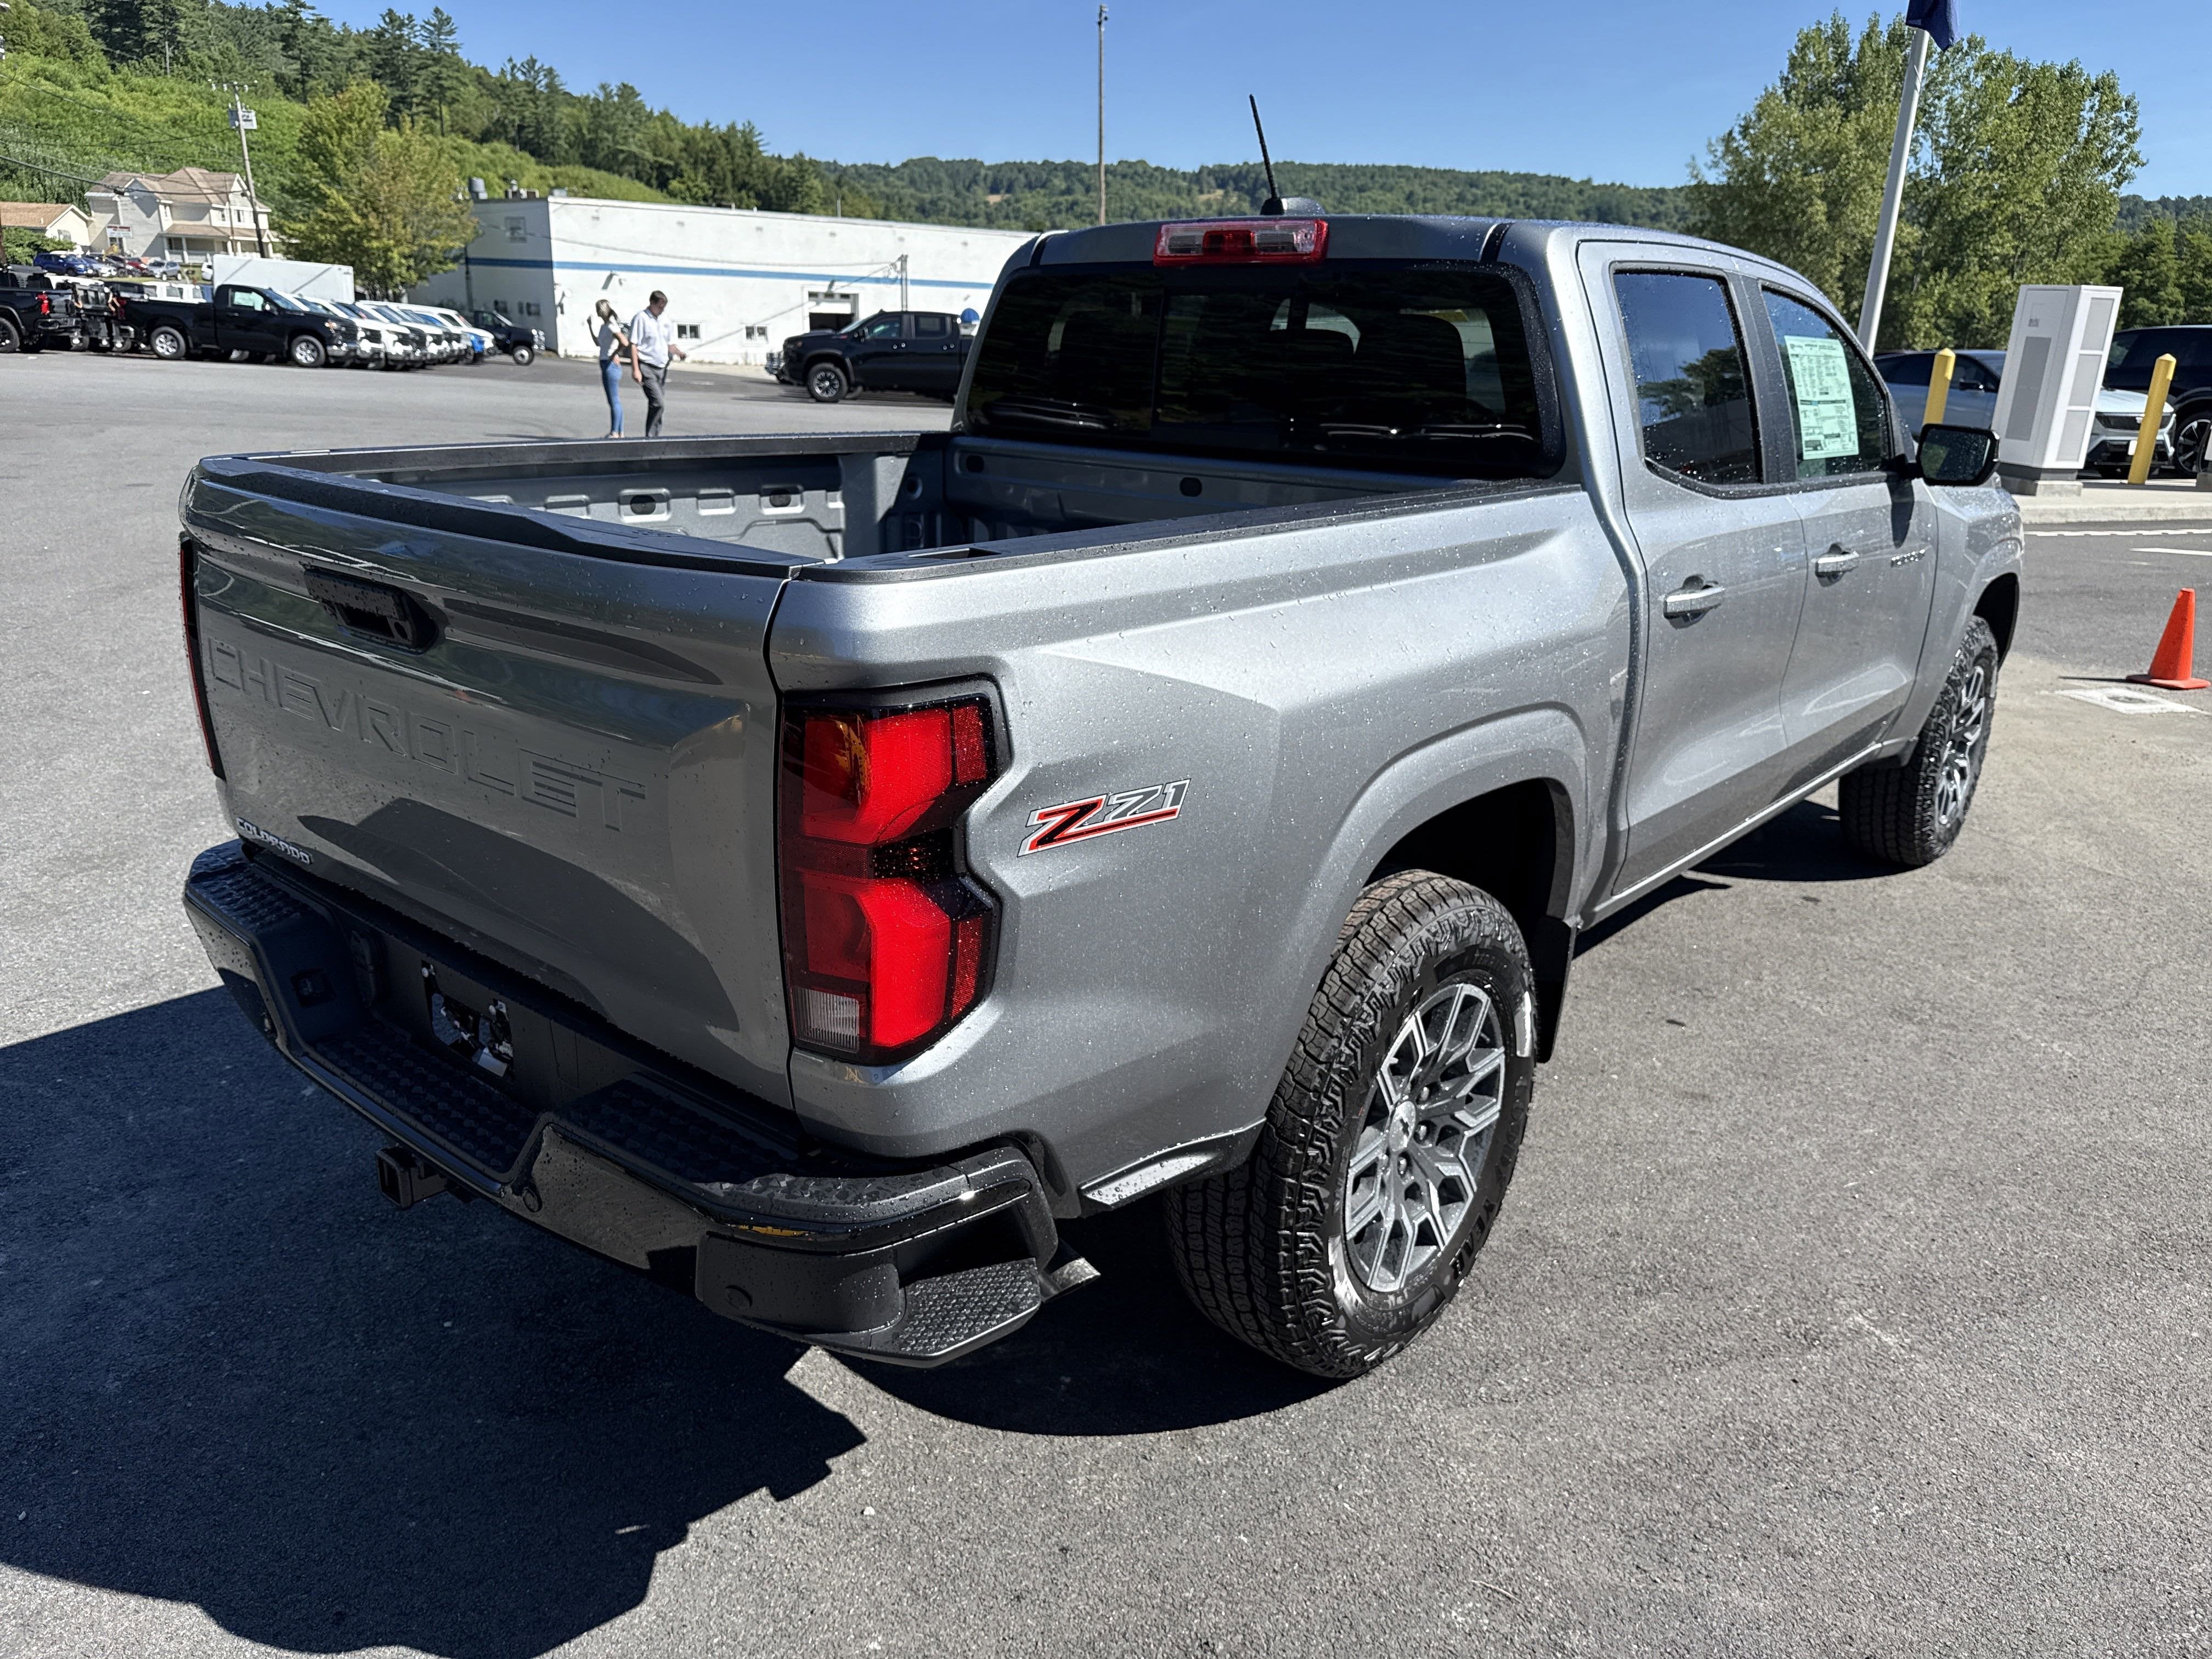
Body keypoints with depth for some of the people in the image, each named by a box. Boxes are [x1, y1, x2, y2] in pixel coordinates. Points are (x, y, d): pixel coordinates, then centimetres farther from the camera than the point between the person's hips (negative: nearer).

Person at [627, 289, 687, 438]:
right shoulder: (641, 319, -6)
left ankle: (655, 438, 15)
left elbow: (669, 344, 23)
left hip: (662, 369, 7)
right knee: (659, 404, -19)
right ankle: (649, 437, -12)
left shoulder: (663, 321, 15)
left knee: (659, 405, 8)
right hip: (647, 368, -7)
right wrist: (636, 370, -16)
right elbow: (633, 345, -9)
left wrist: (679, 353, 0)